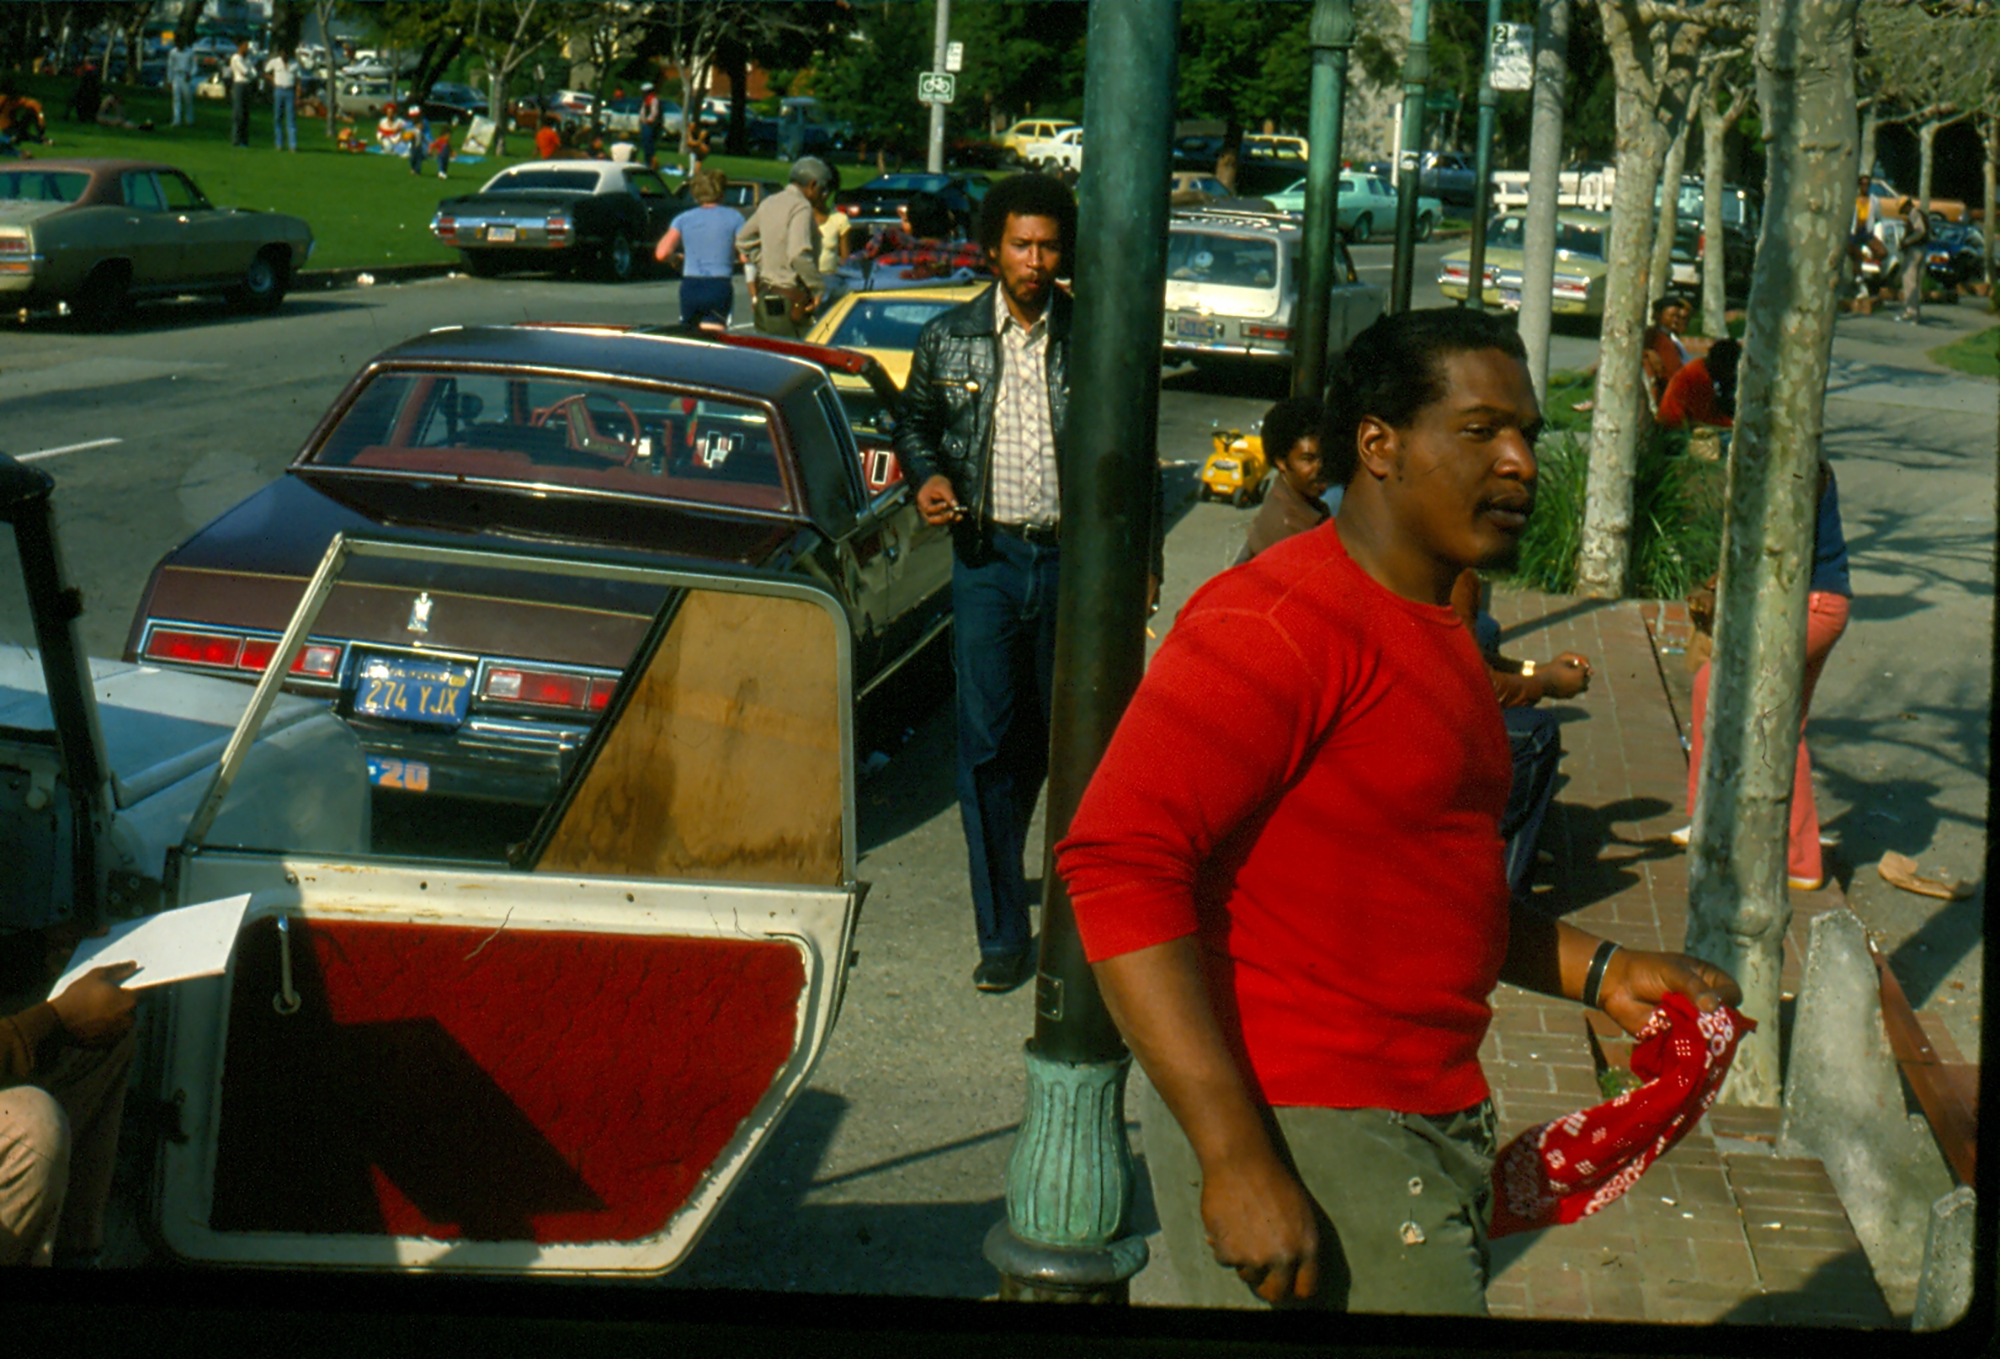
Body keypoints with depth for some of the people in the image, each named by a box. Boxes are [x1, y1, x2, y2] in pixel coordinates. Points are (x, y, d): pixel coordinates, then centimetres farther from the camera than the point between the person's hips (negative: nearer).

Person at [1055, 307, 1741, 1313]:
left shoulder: (1433, 633, 16)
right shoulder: (1281, 624, -16)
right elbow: (1119, 861, -24)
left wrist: (1600, 972, 13)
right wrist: (1237, 1160, -27)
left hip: (1430, 1129, 10)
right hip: (1300, 1143, -9)